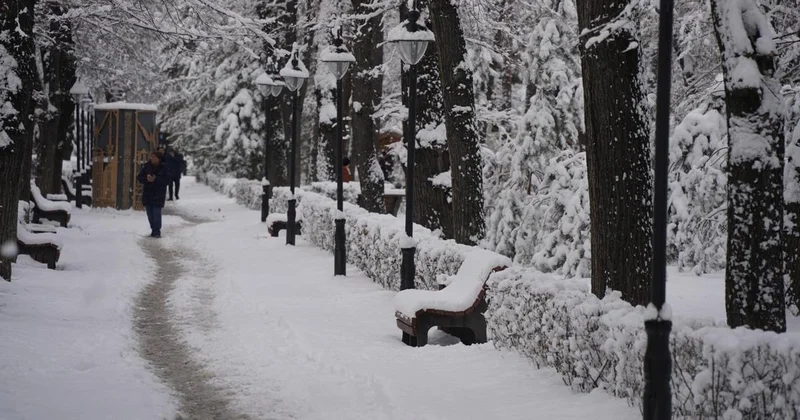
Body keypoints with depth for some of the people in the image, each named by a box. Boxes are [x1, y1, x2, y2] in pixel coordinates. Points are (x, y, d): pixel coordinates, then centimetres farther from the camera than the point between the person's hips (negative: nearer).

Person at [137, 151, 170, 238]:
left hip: (158, 195, -4)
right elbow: (139, 177, 3)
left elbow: (167, 180, -11)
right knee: (150, 214, 7)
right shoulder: (147, 166, 3)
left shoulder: (163, 168, -4)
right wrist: (146, 179, -18)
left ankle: (157, 231, -3)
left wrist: (156, 179, -24)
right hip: (147, 194, 4)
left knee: (156, 213, -9)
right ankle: (153, 230, 18)